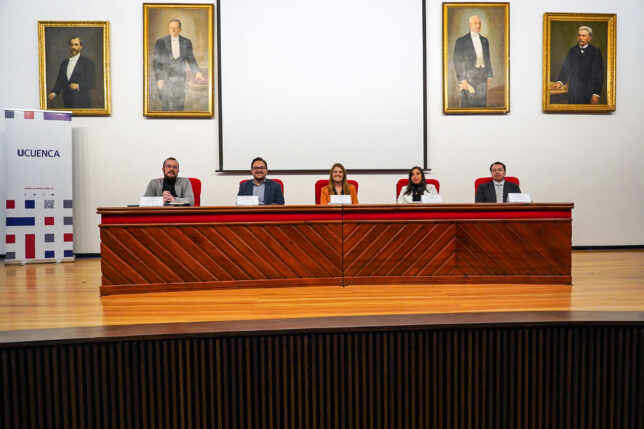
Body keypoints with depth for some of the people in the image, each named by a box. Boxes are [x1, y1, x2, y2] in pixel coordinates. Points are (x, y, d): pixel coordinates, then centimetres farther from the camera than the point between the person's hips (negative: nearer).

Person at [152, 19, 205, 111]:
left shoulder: (186, 42, 3)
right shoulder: (160, 42, -2)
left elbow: (191, 59, 8)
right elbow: (155, 61, -3)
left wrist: (197, 72, -10)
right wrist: (159, 78, -13)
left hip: (179, 78, 2)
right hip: (164, 78, -2)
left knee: (179, 106, 1)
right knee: (166, 106, -6)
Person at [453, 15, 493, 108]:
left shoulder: (484, 40, 14)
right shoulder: (461, 41, -2)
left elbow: (487, 59, 18)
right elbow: (458, 62, -7)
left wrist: (489, 76, 10)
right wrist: (462, 80, -14)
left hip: (482, 77, 5)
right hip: (468, 77, -5)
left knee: (482, 104, 4)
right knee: (468, 104, -7)